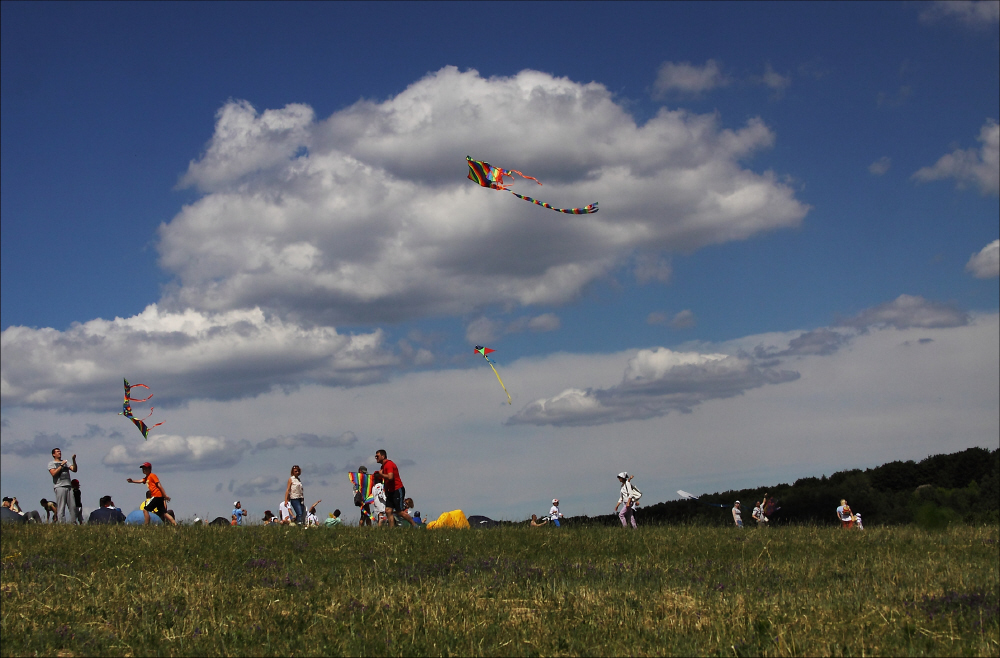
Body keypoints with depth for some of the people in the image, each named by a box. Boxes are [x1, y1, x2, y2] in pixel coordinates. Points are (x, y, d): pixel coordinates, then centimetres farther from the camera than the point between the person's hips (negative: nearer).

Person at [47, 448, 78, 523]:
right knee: (61, 507, -8)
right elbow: (53, 473, -7)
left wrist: (74, 460, -2)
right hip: (59, 486, -4)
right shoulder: (51, 463, 10)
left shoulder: (65, 462, 23)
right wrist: (61, 465, -7)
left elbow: (74, 469, 10)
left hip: (69, 486, 4)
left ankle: (72, 522, -1)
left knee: (72, 506, -3)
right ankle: (60, 522, -8)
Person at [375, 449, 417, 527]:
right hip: (391, 491, 10)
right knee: (388, 511, 0)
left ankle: (415, 526, 3)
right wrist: (386, 492, 24)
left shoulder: (389, 464, -15)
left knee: (400, 511, -8)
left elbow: (390, 477, -30)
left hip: (397, 490, -10)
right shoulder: (383, 466, 16)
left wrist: (381, 474, -14)